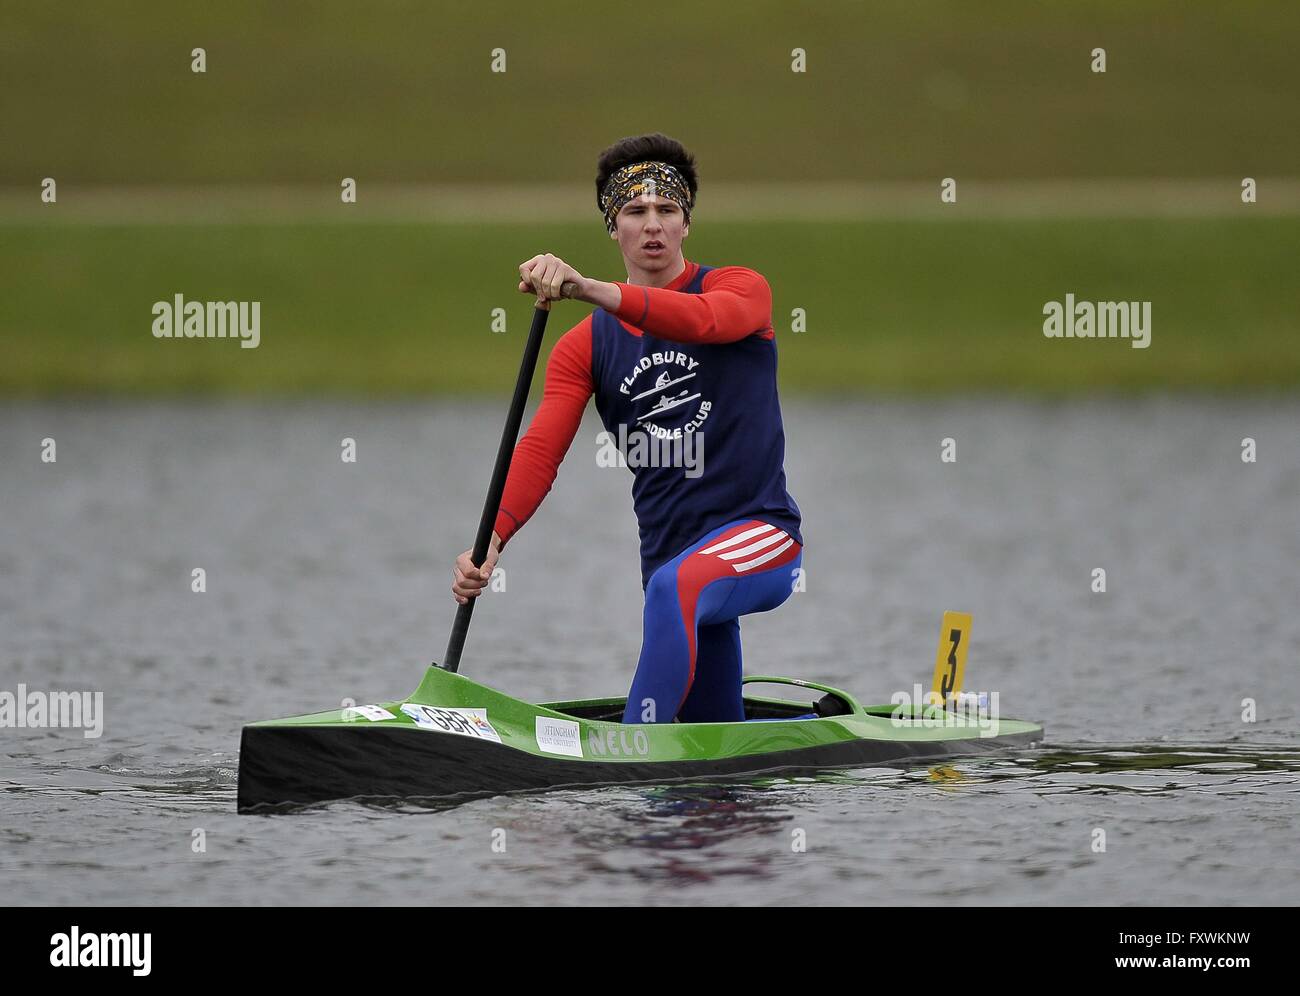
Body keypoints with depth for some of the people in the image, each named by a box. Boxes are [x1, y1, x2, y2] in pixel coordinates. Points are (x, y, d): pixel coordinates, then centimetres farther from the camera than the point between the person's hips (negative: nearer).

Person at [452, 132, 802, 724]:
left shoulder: (741, 289, -2)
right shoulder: (585, 347, 8)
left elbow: (703, 321, -28)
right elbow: (540, 452, -6)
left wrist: (588, 290, -44)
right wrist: (491, 541, -25)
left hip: (762, 535, -5)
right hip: (672, 549, 6)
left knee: (673, 586, -39)